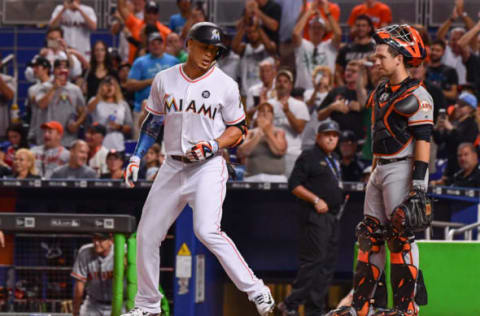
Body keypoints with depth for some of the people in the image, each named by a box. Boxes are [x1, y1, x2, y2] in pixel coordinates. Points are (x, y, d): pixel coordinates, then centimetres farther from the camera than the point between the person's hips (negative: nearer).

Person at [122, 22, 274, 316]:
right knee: (147, 234, 5)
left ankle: (255, 290, -19)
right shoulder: (164, 80, 5)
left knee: (207, 231, -25)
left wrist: (215, 145, -15)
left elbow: (238, 128, 3)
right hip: (172, 167, 5)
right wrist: (137, 157, 7)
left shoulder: (226, 85, -4)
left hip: (208, 168, -5)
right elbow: (153, 122, 15)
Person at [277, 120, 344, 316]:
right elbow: (294, 185, -11)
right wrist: (315, 200, -18)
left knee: (328, 263, 7)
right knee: (314, 260, -14)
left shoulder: (334, 161, 21)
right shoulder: (308, 157, -5)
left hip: (332, 217, 9)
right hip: (315, 217, -9)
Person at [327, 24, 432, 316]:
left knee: (401, 237, -8)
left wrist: (419, 184, -24)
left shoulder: (416, 96, -13)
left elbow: (423, 141, -19)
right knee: (370, 236, 9)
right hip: (380, 170, 9)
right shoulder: (381, 92, 15)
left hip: (402, 170, -9)